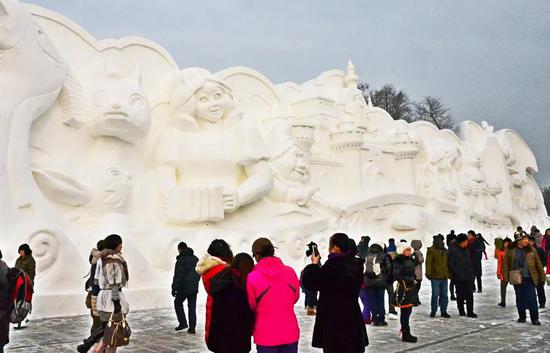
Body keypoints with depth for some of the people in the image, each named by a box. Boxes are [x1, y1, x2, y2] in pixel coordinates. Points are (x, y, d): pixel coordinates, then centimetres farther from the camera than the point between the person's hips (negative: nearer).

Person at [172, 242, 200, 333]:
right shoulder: (195, 259, 10)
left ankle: (183, 322, 8)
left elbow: (178, 275, -16)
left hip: (183, 288, -6)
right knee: (192, 307, 9)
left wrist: (174, 288, -12)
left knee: (178, 303, 16)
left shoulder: (181, 259, -13)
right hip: (194, 288, 6)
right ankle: (192, 328, 8)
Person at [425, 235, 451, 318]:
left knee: (444, 295, 10)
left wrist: (449, 274, 16)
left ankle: (444, 311, 18)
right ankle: (433, 311, 12)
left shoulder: (445, 251, 14)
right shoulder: (431, 250, -6)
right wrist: (428, 274, -16)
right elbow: (428, 263, -10)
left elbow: (447, 263, 21)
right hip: (435, 277, -6)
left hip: (444, 277, 6)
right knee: (435, 295, 0)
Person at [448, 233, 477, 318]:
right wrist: (458, 273, -16)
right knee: (460, 295, 7)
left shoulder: (466, 250, 11)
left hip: (468, 277, 5)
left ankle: (470, 312, 3)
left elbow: (470, 262, 18)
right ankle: (461, 311, 20)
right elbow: (451, 265, -12)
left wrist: (471, 272, 9)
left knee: (469, 295, -1)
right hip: (458, 278, -4)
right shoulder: (453, 251, -9)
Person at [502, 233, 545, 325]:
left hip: (529, 278, 0)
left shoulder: (531, 250, 0)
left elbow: (538, 263, 4)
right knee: (520, 299, 10)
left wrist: (542, 276, 4)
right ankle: (522, 317, 24)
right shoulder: (510, 251, -3)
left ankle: (534, 319, 6)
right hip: (517, 278, 0)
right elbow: (505, 264, 0)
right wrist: (506, 277, -5)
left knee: (532, 299, -3)